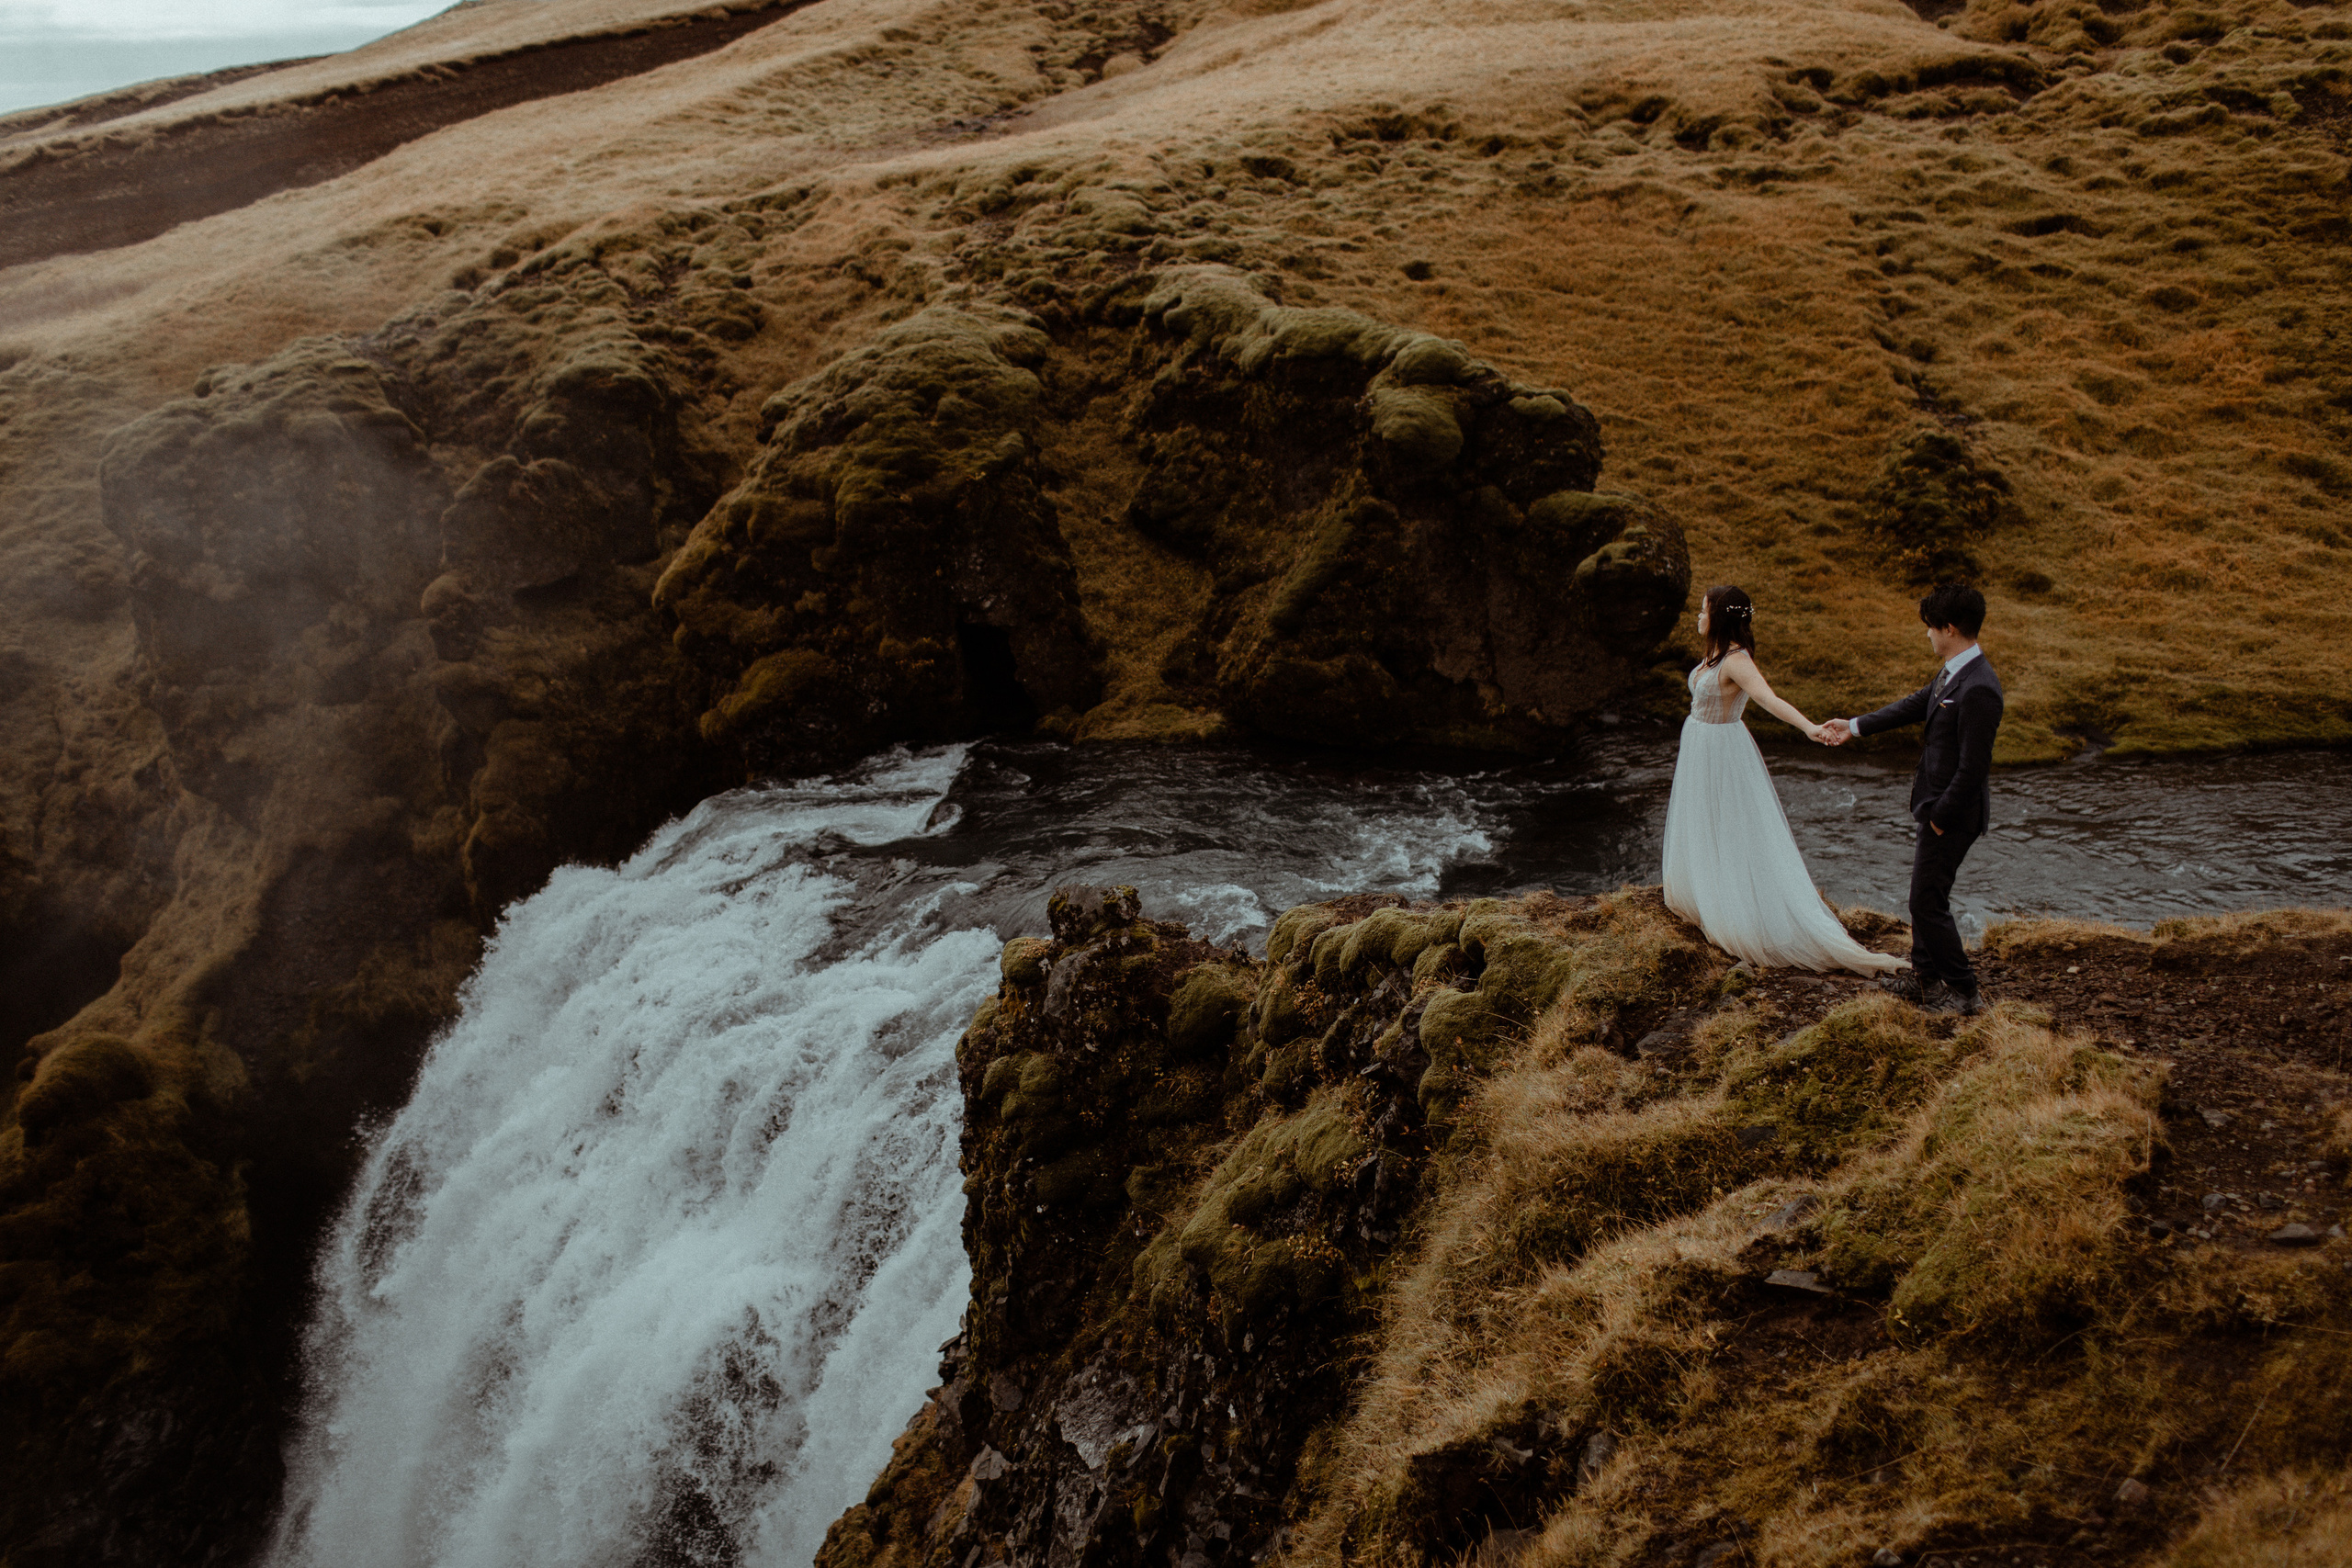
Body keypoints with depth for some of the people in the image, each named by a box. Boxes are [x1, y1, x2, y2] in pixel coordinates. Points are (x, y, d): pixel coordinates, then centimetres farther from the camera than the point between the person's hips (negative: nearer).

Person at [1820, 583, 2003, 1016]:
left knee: (1928, 900, -1)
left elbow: (1973, 767, -26)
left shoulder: (1978, 689, -27)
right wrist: (1854, 727, 25)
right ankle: (1925, 976, 34)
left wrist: (1942, 815, -17)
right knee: (1926, 893, 20)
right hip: (1937, 802, 10)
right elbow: (1915, 705, 20)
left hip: (1954, 811, -10)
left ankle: (1963, 991, 10)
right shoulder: (1953, 673, 4)